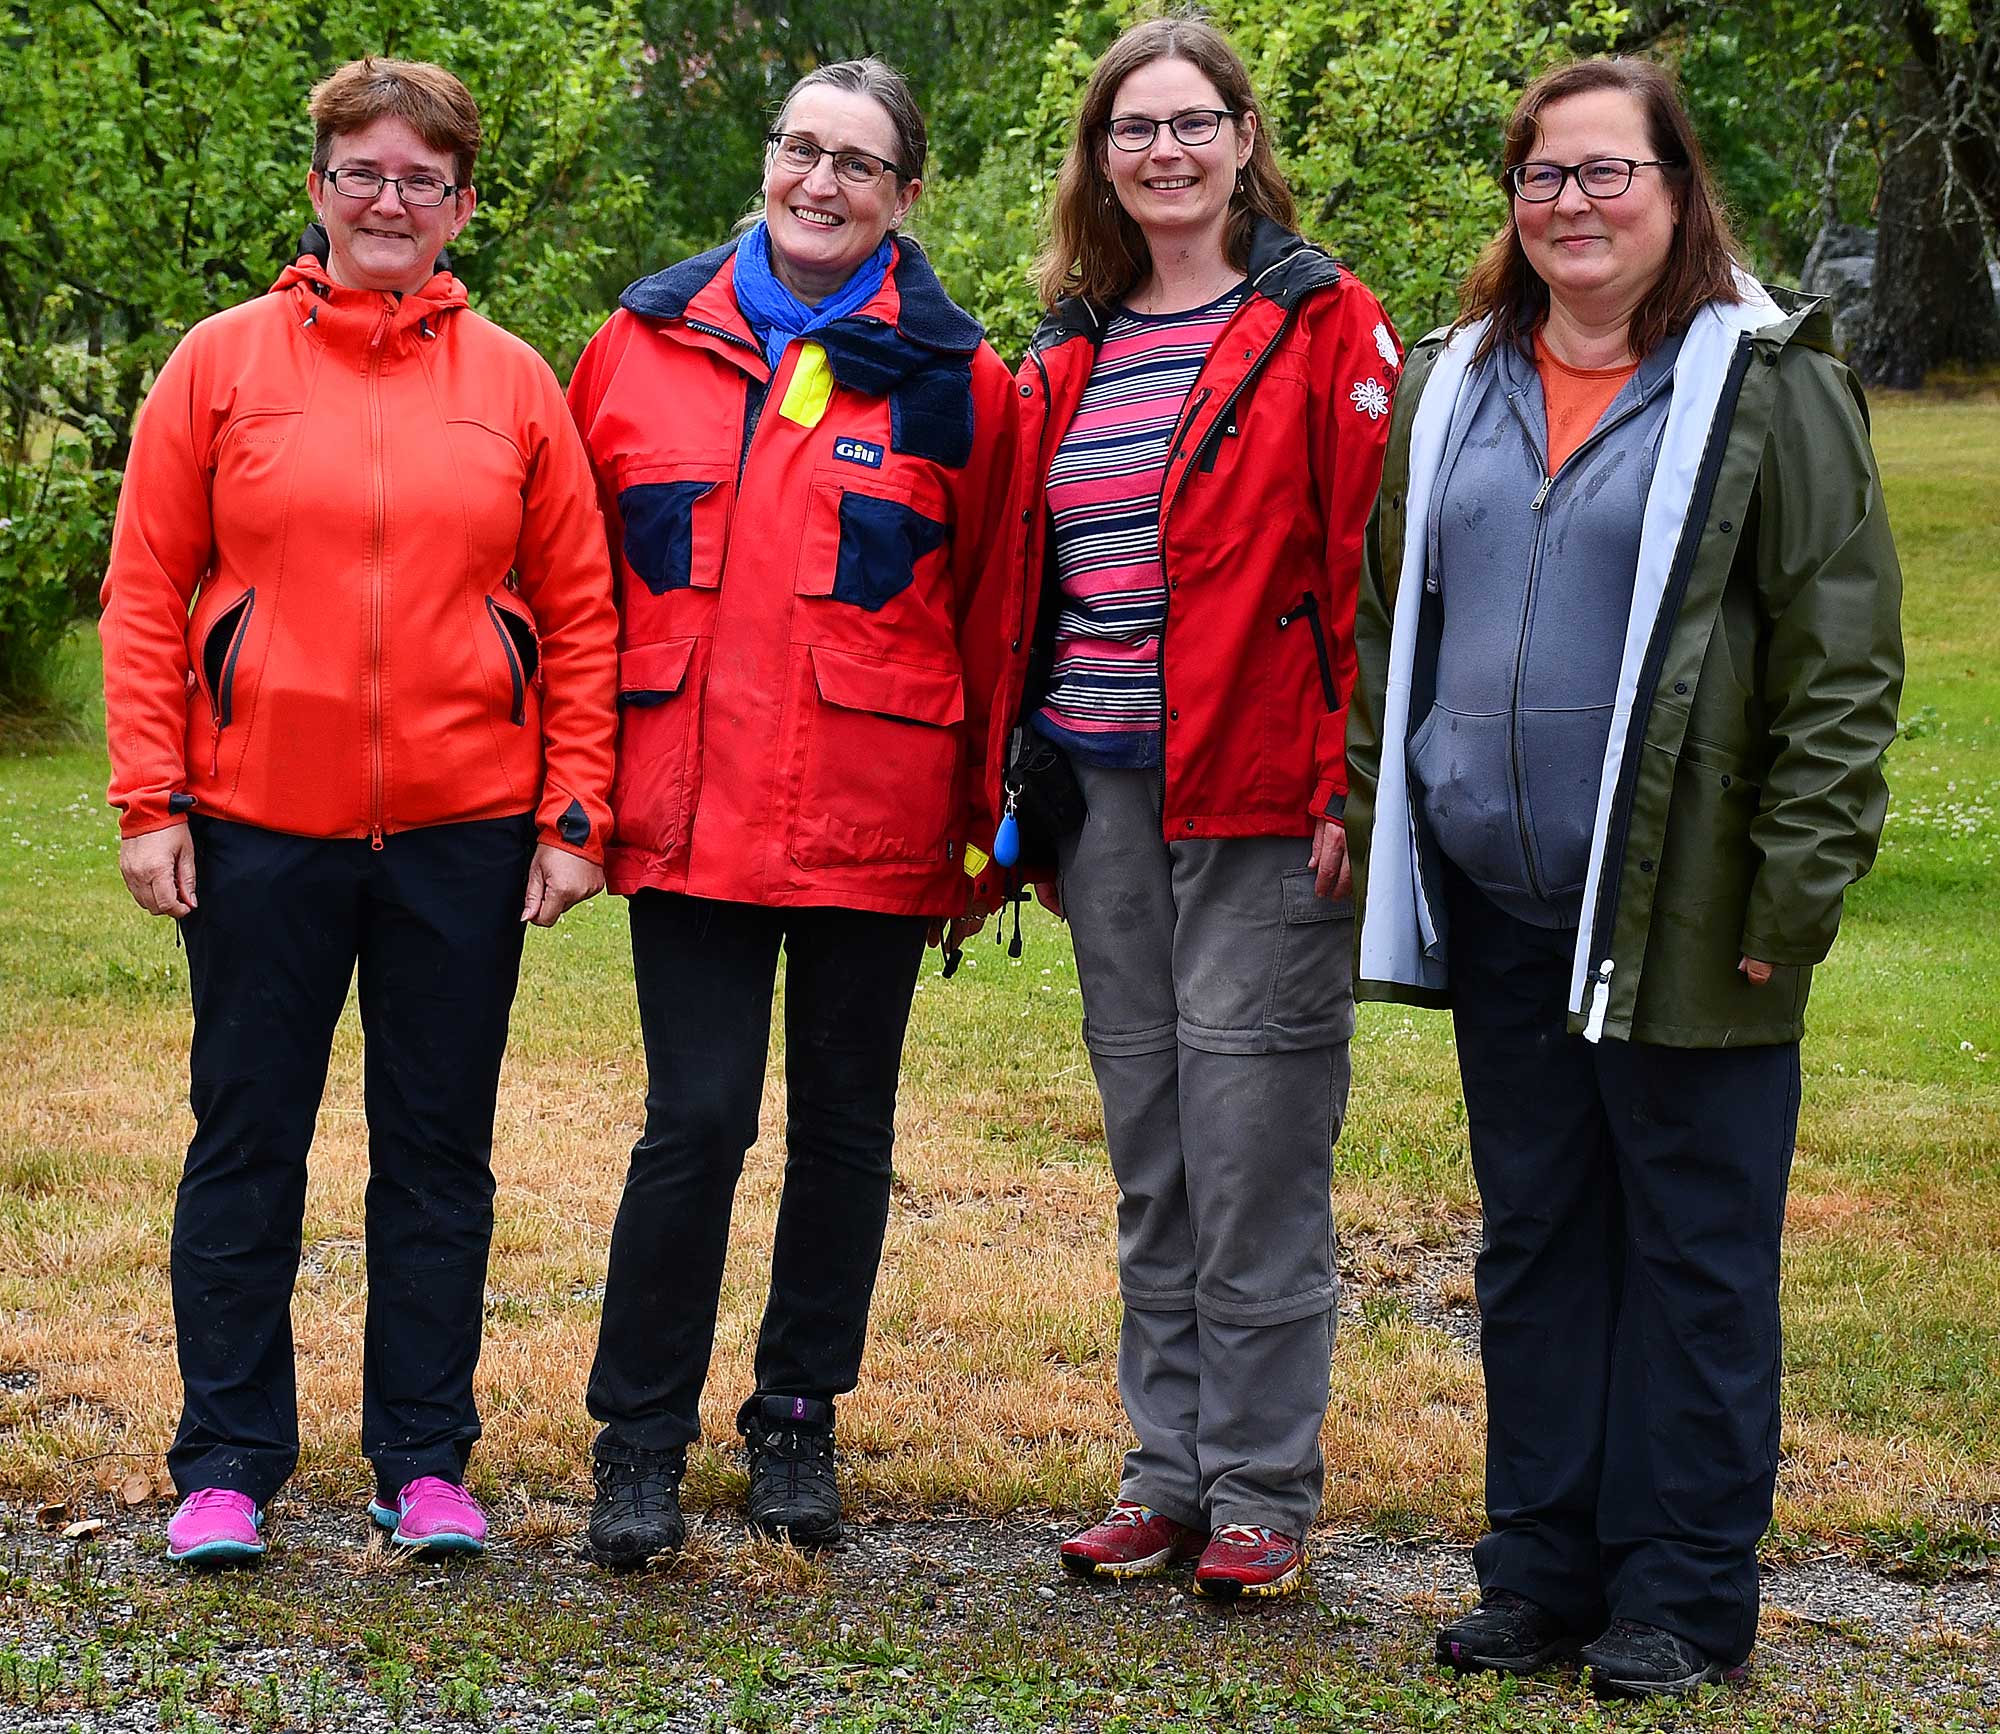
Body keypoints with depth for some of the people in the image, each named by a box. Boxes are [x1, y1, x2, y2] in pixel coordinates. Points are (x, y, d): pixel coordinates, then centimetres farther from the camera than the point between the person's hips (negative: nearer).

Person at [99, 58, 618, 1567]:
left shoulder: (513, 383, 6)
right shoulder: (223, 365, 3)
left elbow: (578, 611, 6)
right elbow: (147, 595, 2)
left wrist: (574, 815, -1)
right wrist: (151, 800, -5)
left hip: (465, 825, 1)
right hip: (260, 821, -1)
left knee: (442, 1147, 8)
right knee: (248, 1141, 5)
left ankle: (426, 1459, 19)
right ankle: (227, 1465, 14)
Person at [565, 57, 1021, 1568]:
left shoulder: (957, 382, 3)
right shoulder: (646, 348, 7)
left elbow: (994, 615, 6)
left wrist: (989, 819, 5)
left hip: (875, 820, 0)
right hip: (688, 808, 0)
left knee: (845, 1122, 9)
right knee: (697, 1119, -4)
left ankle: (800, 1424, 24)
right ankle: (641, 1440, 8)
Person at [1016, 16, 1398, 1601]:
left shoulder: (1322, 327, -2)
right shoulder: (1071, 355, 14)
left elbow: (1365, 566, -8)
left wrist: (1348, 786, -14)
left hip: (1260, 799, -5)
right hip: (1106, 798, 6)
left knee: (1254, 1152, -3)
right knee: (1149, 1155, 11)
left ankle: (1262, 1493, 7)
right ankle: (1168, 1471, 19)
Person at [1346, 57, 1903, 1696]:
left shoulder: (1768, 382, -5)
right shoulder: (1453, 386, 12)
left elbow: (1845, 656, -8)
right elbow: (1388, 619, 19)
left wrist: (1799, 885, -13)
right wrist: (1370, 810, 10)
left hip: (1680, 914, -5)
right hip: (1496, 904, 5)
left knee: (1696, 1247, 3)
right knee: (1534, 1238, 13)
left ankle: (1684, 1591, 12)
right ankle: (1545, 1567, 23)